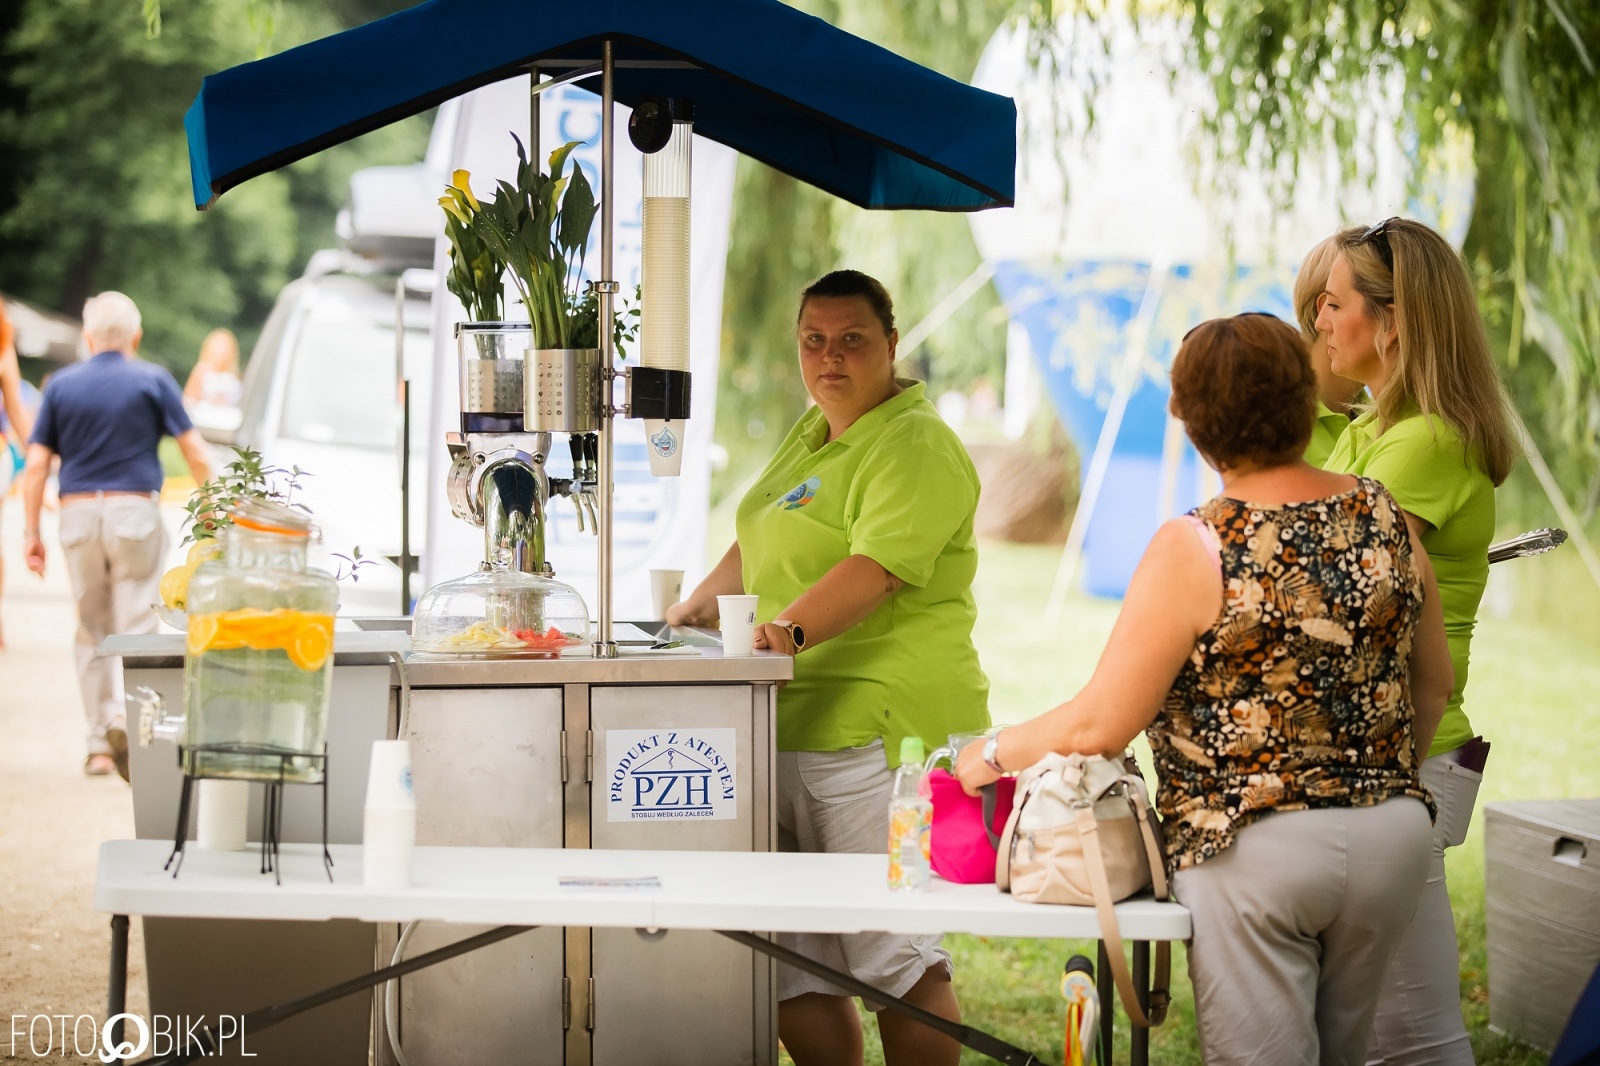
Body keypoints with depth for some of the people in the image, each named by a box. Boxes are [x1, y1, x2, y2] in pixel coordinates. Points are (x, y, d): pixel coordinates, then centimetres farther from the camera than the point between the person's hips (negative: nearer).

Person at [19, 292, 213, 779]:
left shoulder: (61, 385, 7)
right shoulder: (153, 381, 1)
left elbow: (36, 465, 2)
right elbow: (195, 454, -1)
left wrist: (32, 533, 6)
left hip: (78, 513, 2)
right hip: (134, 509, -2)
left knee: (92, 629, 11)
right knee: (136, 624, -2)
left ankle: (99, 746, 12)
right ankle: (124, 716, -25)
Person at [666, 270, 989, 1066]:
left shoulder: (917, 447, -9)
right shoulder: (812, 434, 21)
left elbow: (878, 566, -24)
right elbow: (764, 543, 34)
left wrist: (791, 628, -36)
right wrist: (701, 603, 23)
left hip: (876, 725, -9)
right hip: (791, 723, 9)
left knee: (895, 954, -8)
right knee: (785, 958, 9)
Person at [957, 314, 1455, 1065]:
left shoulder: (1196, 550, -15)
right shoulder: (1384, 517, 0)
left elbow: (1100, 726, -14)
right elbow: (1434, 683, 12)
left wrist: (996, 752, 4)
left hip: (1257, 853, -6)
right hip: (1393, 835, 6)